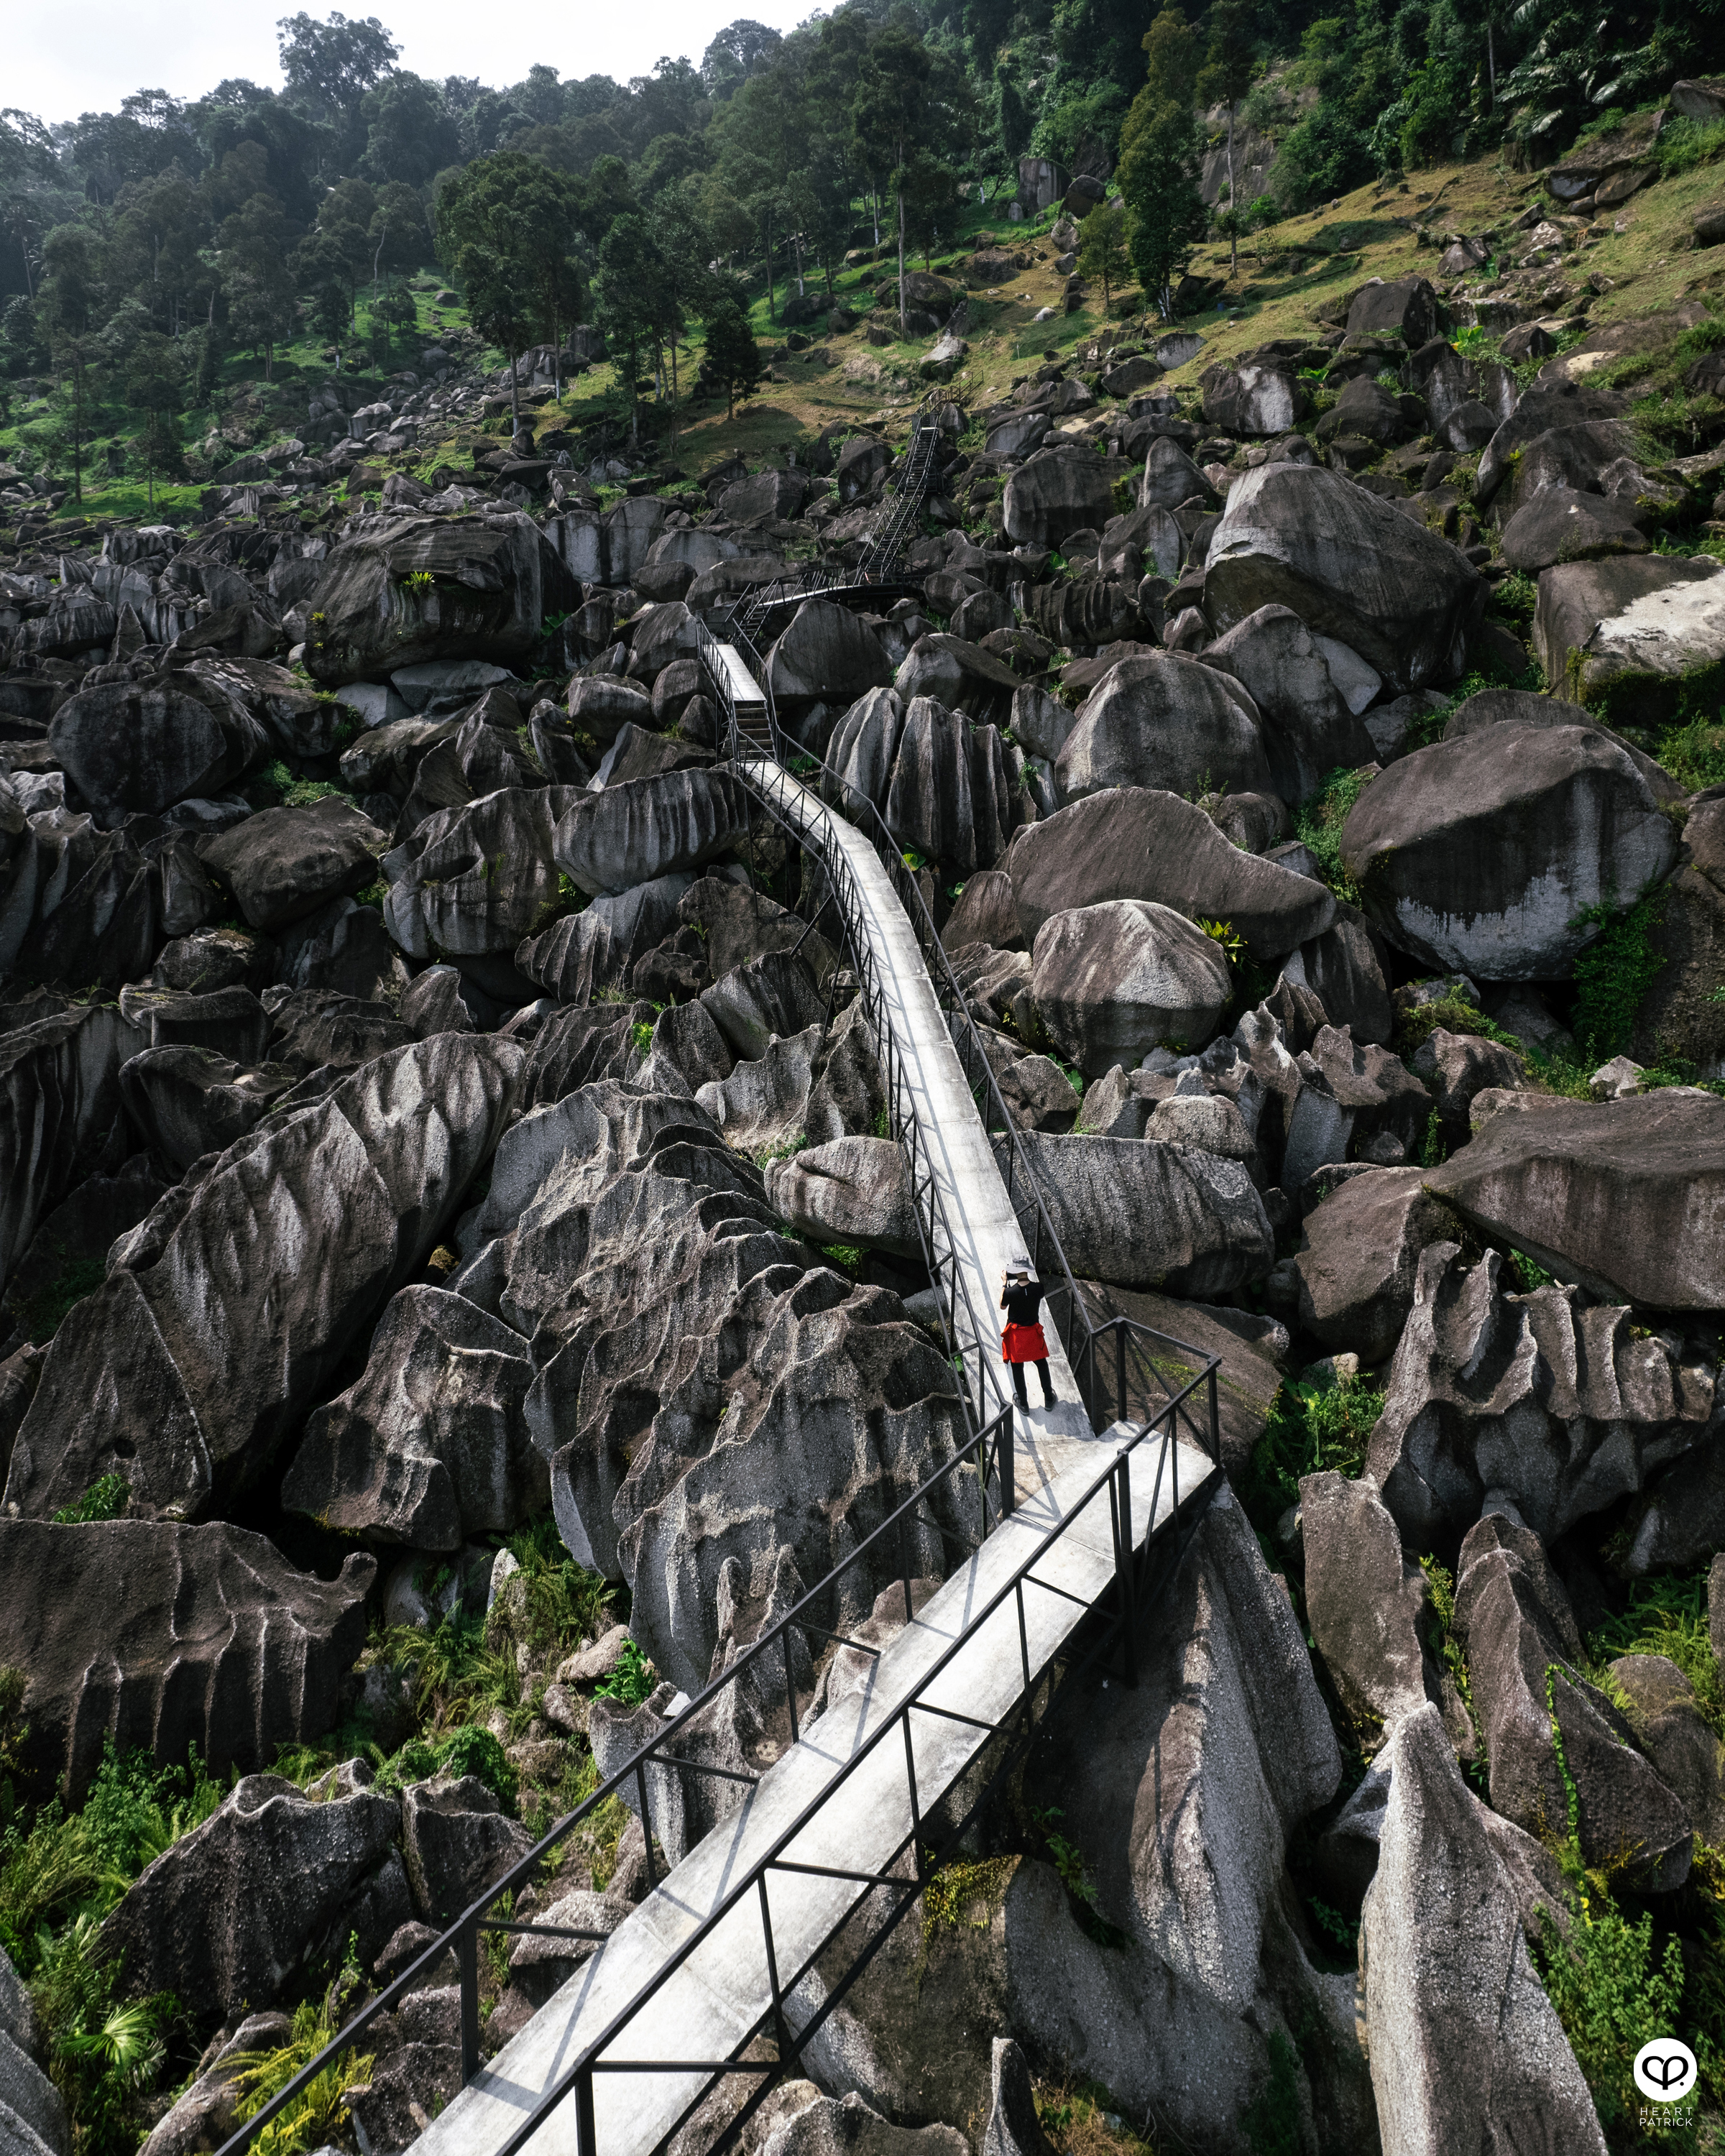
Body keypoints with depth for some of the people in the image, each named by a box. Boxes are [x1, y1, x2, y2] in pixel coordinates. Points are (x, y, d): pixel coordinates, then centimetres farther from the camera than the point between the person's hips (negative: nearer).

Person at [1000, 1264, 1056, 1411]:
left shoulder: (1011, 1291, -23)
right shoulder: (1038, 1288, -19)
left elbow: (1002, 1306, -2)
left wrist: (1004, 1284, 2)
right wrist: (1027, 1278, 7)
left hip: (1015, 1334, -2)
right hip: (1033, 1332, 2)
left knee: (1017, 1368, 13)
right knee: (1042, 1364, 21)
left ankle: (1023, 1403, 23)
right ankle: (1048, 1399, 30)